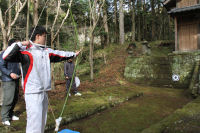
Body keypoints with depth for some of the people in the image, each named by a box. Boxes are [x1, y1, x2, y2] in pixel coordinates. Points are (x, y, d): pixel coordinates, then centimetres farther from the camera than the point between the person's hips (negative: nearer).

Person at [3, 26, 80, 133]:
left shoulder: (47, 51, 11)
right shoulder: (25, 50, -11)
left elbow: (60, 54, 24)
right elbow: (6, 56, -21)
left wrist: (73, 54, 34)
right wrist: (20, 44, -22)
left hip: (44, 92, 8)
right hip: (32, 93, -8)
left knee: (42, 122, 19)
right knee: (35, 122, -7)